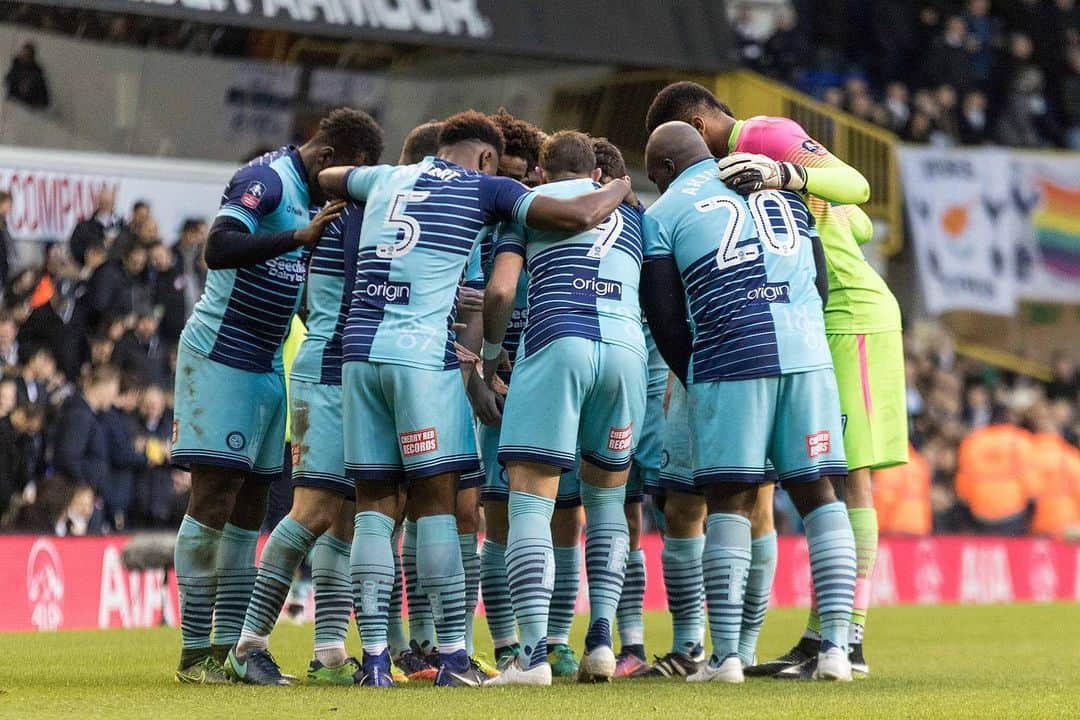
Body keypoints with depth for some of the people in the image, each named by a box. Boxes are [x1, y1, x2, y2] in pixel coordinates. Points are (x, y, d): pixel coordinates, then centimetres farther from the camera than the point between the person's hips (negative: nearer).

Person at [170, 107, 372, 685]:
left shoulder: (311, 195, 14)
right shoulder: (266, 178, -14)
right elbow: (219, 249, -30)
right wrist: (299, 237, -38)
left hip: (267, 365, 9)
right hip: (220, 356, -9)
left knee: (248, 508, 7)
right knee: (213, 500, -9)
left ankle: (232, 646, 9)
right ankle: (194, 652, -8)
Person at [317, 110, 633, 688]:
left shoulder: (386, 179, 20)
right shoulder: (484, 188, 6)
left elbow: (326, 177, 42)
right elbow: (579, 215, -3)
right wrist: (619, 189, 18)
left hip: (360, 350, 4)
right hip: (424, 354, -4)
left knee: (374, 504, 6)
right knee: (436, 503, -1)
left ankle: (374, 655, 1)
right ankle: (452, 656, -3)